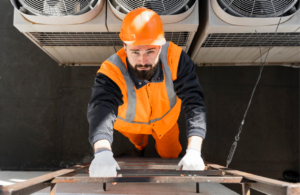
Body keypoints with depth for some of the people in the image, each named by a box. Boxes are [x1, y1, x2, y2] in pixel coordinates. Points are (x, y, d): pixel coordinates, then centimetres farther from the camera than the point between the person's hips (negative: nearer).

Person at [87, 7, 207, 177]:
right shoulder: (111, 72, -43)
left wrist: (194, 151, -54)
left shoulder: (175, 57, -39)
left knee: (170, 154, 20)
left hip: (165, 119, 1)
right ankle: (140, 146, 68)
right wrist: (102, 151, -79)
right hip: (130, 122, 0)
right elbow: (101, 108, -59)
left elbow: (194, 102, -42)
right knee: (137, 138, 31)